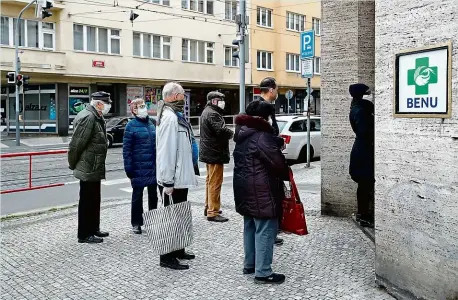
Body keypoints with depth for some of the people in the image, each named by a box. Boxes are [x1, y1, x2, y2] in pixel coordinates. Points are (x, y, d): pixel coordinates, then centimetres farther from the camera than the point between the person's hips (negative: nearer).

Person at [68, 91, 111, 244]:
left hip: (94, 168, 10)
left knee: (94, 201, 19)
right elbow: (76, 144, -20)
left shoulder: (96, 117, 12)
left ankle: (93, 229, 31)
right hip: (88, 168, -10)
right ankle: (84, 235, 12)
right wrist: (73, 164, -8)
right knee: (87, 201, 1)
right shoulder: (88, 117, -20)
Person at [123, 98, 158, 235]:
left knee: (153, 194, 14)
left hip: (153, 167, 5)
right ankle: (136, 223, 18)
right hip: (139, 167, -5)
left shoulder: (151, 123, 9)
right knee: (137, 195, 6)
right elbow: (126, 148, -8)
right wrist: (128, 168, -13)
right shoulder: (131, 125, -6)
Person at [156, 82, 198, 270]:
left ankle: (178, 251, 32)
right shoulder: (169, 117, -19)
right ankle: (167, 257, 10)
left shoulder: (176, 116, 14)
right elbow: (166, 152, -25)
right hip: (173, 179, -10)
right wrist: (167, 182, -26)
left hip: (181, 177, 10)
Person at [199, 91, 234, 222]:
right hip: (215, 153, -11)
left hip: (209, 152, 11)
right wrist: (232, 133, -10)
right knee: (215, 183, -7)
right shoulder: (212, 114, -18)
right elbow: (222, 130, -29)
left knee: (210, 181, 20)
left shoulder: (206, 112, 16)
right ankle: (213, 212, -4)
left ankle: (208, 207, 31)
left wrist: (228, 133, 4)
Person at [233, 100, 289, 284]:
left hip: (245, 190, 10)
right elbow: (278, 163, -17)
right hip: (261, 191, -10)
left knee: (250, 228, 18)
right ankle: (263, 273, 2)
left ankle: (249, 264, 29)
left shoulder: (242, 136, 12)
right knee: (265, 231, -3)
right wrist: (288, 176, 2)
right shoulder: (261, 137, -18)